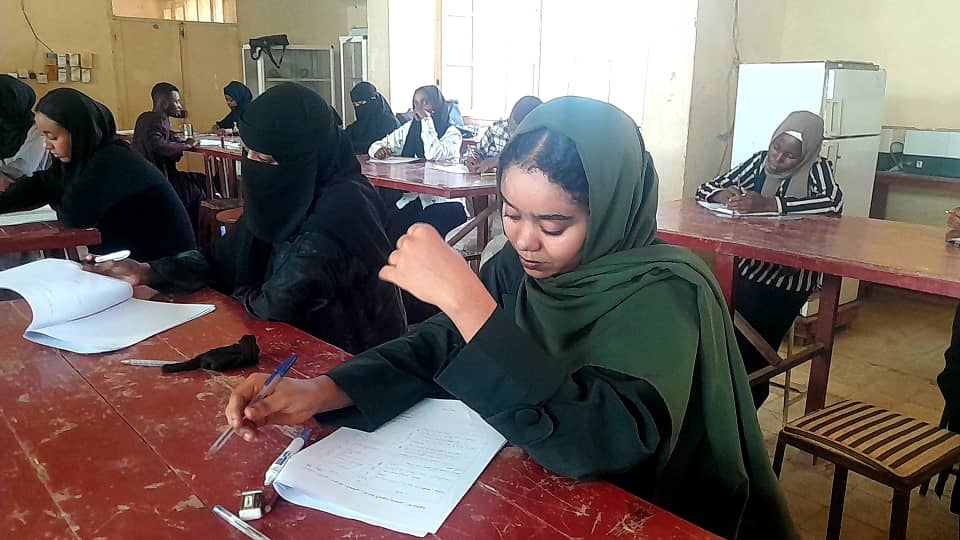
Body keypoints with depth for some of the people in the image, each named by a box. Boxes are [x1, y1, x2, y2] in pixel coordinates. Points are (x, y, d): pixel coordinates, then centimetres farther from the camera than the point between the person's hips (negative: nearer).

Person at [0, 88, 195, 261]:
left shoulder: (112, 161, -25)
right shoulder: (85, 157, 4)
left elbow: (75, 216, -28)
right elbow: (38, 186, 9)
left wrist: (54, 200, -5)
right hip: (124, 258, 8)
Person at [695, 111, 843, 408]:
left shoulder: (816, 169, -6)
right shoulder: (759, 161, 3)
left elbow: (834, 203, -27)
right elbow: (705, 190, 4)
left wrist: (769, 204, -35)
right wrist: (726, 195, -20)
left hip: (789, 280, -3)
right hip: (748, 270, 4)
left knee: (753, 354, -10)